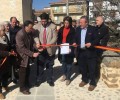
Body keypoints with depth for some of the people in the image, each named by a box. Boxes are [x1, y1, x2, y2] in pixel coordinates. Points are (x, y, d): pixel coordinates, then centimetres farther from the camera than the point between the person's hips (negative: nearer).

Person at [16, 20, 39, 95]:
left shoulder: (30, 33, -2)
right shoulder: (20, 34, -24)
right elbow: (22, 48, -26)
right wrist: (32, 54, -28)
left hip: (28, 55, 7)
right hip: (23, 56, -7)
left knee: (27, 71, 19)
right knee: (23, 72, 6)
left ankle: (26, 84, 39)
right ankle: (22, 88, 22)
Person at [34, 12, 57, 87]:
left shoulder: (53, 26, -5)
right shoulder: (36, 26, -2)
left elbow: (55, 37, -9)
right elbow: (35, 36, -6)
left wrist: (49, 44, -24)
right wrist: (37, 42, -27)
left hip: (50, 49, 0)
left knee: (50, 66, 13)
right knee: (40, 66, 12)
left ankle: (50, 80, 30)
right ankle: (39, 80, 30)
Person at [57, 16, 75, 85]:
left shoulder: (72, 30, -7)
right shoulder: (61, 29, 7)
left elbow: (73, 40, -9)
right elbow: (59, 39, 10)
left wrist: (70, 48, -21)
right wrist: (59, 45, -7)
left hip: (69, 49, -4)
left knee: (69, 64, 3)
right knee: (63, 63, 17)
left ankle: (68, 78, 16)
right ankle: (64, 75, 35)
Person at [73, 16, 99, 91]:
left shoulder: (92, 29, -7)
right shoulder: (78, 29, 7)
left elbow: (97, 40, -7)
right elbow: (76, 38, 16)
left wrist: (91, 43, -23)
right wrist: (75, 43, -5)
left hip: (90, 52, -4)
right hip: (81, 52, 5)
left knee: (91, 68, 4)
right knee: (82, 67, 15)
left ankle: (92, 83, 19)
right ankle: (84, 80, 34)